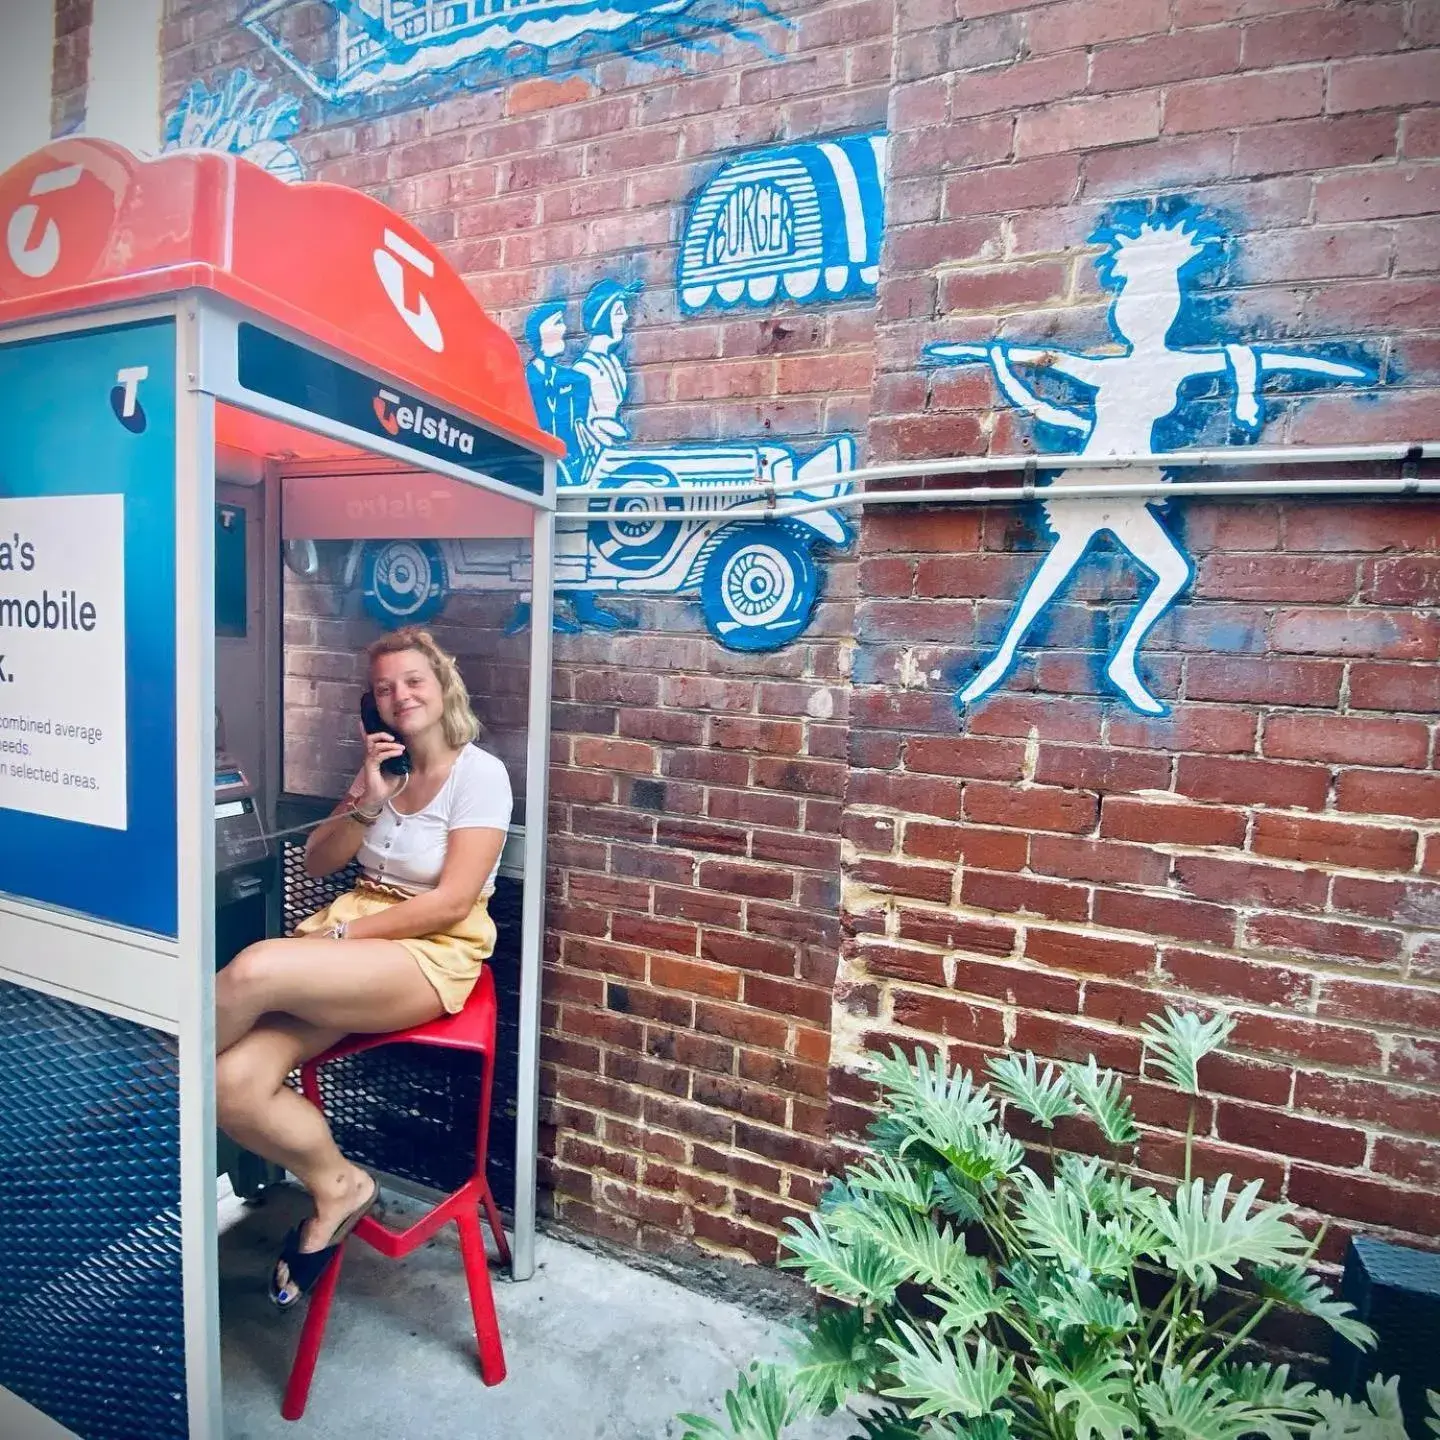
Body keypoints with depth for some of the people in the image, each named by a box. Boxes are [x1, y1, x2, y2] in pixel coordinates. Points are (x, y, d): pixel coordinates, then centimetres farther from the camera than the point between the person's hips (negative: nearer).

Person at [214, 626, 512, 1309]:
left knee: (254, 969, -28)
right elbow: (317, 863, 11)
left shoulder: (480, 773, -6)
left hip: (432, 954, -6)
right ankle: (337, 1188, 5)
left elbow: (453, 902, -13)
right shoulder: (385, 766, 15)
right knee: (232, 1085, -18)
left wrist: (340, 934, -13)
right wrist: (365, 797, -5)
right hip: (346, 933, 6)